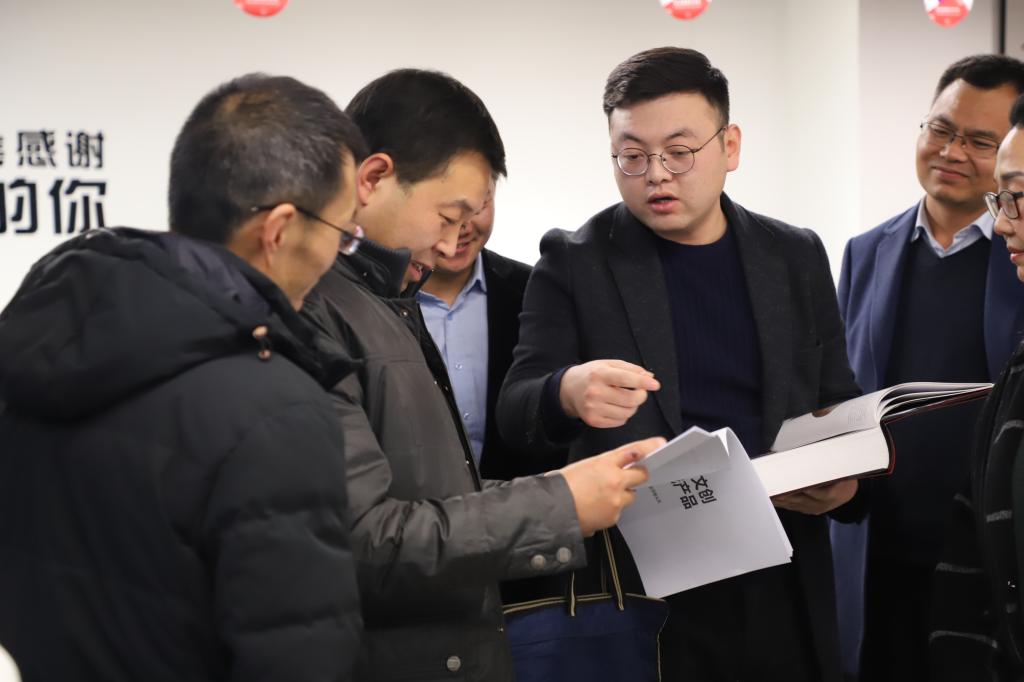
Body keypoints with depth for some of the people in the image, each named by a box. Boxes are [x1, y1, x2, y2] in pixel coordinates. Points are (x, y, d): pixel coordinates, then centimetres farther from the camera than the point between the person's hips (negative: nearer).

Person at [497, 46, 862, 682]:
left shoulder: (797, 256, 7)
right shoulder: (574, 261, -2)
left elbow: (839, 407, 13)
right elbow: (516, 411, -10)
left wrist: (844, 479, -9)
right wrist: (566, 392, -33)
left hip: (784, 588, 3)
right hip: (637, 589, -2)